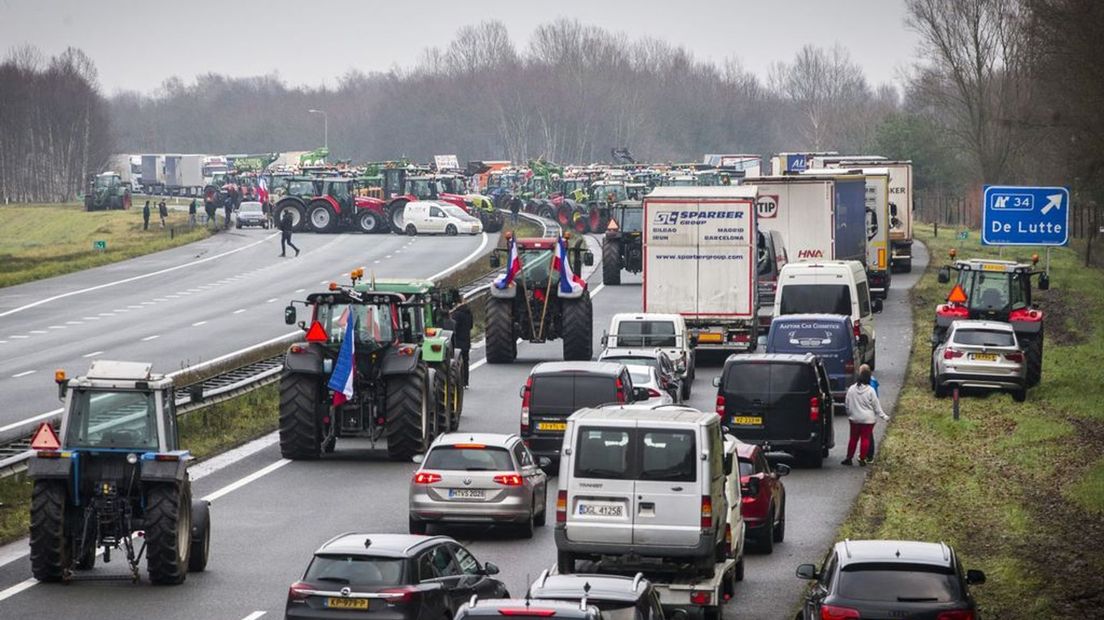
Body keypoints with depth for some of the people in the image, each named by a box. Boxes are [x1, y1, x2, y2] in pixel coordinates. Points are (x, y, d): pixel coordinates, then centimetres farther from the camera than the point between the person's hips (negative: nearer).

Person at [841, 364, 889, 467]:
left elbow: (847, 404, 4)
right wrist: (884, 416, 3)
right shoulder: (870, 391, -11)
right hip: (868, 419, -3)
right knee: (865, 439, 4)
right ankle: (862, 458, 4)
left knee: (853, 438, 12)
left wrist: (849, 414, 19)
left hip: (854, 419, 3)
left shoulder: (851, 389, -3)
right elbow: (876, 405, -6)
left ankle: (849, 458, 15)